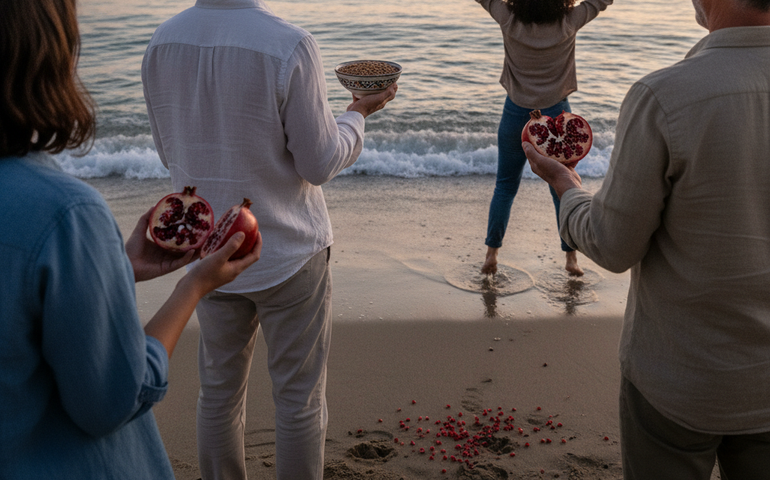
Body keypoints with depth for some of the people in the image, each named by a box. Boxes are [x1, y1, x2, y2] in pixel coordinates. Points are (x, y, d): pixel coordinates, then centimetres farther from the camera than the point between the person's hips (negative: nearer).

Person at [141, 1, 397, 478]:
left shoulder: (162, 42, -4)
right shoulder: (289, 46, -22)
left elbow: (170, 152, 6)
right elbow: (320, 163, -15)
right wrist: (358, 114, 2)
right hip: (287, 252, -5)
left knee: (219, 391, 20)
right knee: (300, 398, 13)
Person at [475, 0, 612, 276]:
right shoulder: (568, 24, -14)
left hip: (516, 114, 1)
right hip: (555, 114, 0)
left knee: (505, 187, 12)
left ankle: (491, 254, 13)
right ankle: (571, 257, 16)